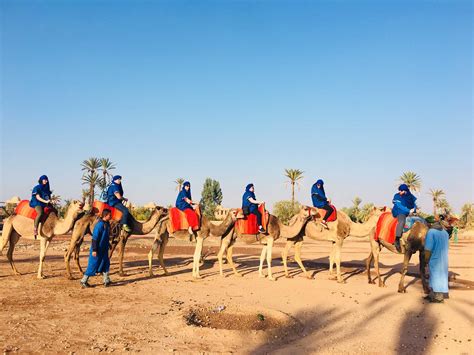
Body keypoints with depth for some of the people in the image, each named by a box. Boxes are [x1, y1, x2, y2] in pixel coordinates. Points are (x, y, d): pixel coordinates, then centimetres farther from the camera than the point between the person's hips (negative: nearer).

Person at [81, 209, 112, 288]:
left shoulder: (107, 224, 4)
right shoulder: (99, 224, -22)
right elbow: (95, 238, -22)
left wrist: (108, 245, 24)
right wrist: (94, 250, -22)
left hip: (104, 249, 8)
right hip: (98, 249, -8)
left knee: (106, 264, 10)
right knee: (93, 265, 1)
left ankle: (106, 281, 18)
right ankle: (84, 281, 14)